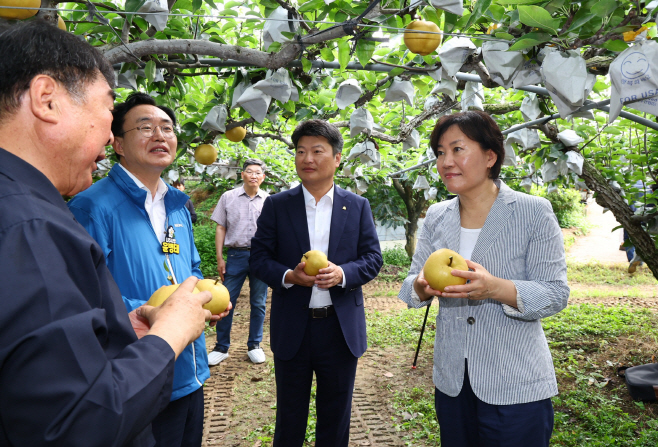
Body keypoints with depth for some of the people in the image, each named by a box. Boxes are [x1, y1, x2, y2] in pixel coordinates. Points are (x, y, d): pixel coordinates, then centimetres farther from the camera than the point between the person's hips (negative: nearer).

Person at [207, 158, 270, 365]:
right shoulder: (228, 197, 5)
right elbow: (220, 228, 6)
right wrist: (219, 258, 1)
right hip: (236, 255, -1)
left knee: (259, 303, 9)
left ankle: (254, 345, 24)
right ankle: (221, 348, 16)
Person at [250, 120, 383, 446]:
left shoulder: (358, 207, 2)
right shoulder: (276, 205, 0)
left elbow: (372, 258, 0)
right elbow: (259, 258, -1)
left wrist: (342, 273, -20)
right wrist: (289, 276, -21)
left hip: (341, 330, 1)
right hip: (291, 330, 0)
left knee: (336, 417, 18)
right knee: (289, 418, 16)